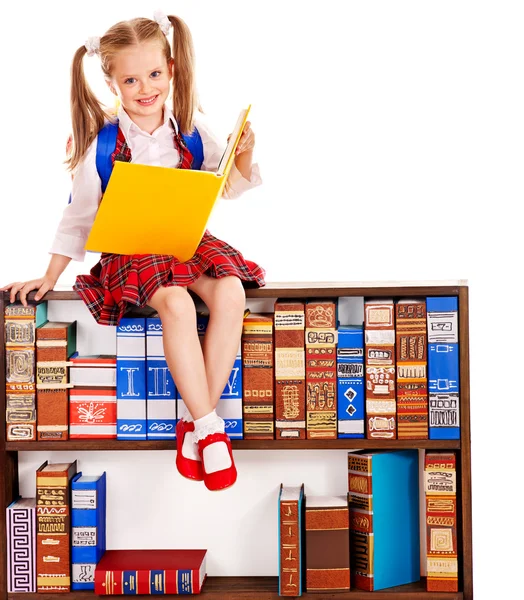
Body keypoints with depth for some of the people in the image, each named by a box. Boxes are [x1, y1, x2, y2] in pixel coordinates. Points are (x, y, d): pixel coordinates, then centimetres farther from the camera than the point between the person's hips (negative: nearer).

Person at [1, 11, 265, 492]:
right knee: (176, 303, -35)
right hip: (132, 249, -3)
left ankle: (197, 423, -21)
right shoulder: (104, 143, -5)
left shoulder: (189, 130, 2)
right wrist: (50, 277, 5)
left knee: (231, 292, -28)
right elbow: (81, 214, 4)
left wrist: (244, 154, -9)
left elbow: (229, 187, 12)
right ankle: (210, 427, -26)